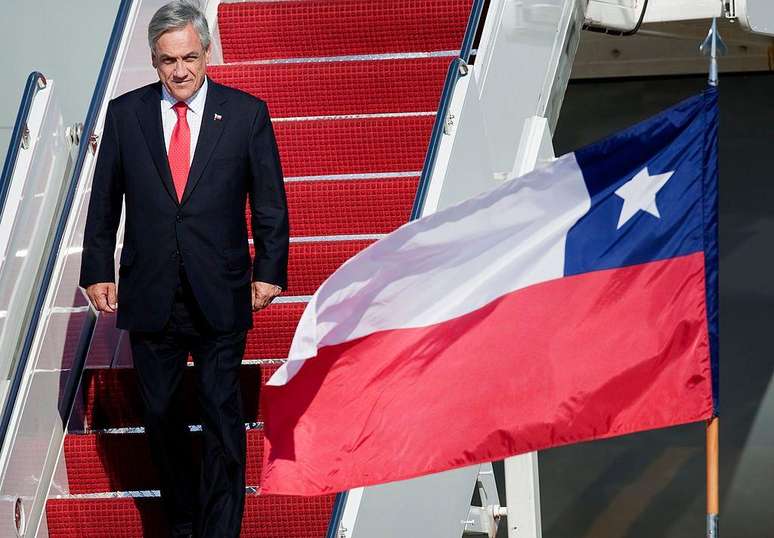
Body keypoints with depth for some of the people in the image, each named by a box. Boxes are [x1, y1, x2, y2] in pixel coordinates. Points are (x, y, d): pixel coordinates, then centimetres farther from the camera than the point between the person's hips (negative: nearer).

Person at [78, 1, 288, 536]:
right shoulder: (125, 113, 2)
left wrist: (269, 270, -3)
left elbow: (270, 201, 2)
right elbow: (104, 201, 7)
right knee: (161, 417, 11)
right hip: (150, 297, 2)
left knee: (224, 420, 0)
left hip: (220, 295, -2)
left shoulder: (246, 113, -1)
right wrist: (98, 270, 4)